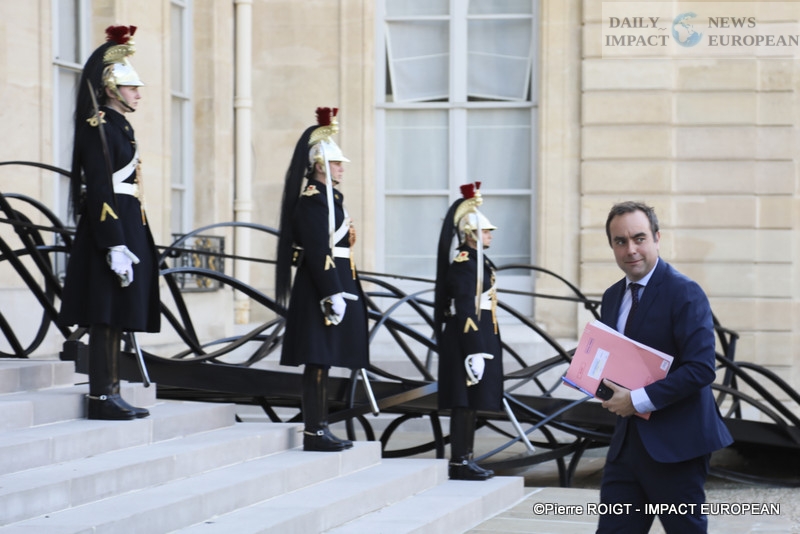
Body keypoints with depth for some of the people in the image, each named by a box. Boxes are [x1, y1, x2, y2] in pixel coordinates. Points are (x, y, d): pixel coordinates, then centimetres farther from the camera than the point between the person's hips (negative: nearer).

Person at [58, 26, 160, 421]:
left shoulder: (120, 126, 18)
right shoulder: (98, 128, -12)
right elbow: (99, 192, -18)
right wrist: (116, 246, -23)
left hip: (127, 230, 10)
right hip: (110, 230, -10)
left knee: (116, 318, 10)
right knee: (107, 317, -7)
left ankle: (111, 395, 14)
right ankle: (102, 398, -5)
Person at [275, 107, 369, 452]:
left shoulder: (329, 198, 18)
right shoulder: (312, 201, -14)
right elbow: (318, 252, -20)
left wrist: (342, 292, 21)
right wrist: (333, 295, -23)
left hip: (332, 286, 10)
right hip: (321, 290, -10)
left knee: (323, 361, 11)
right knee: (318, 360, -8)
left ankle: (320, 429, 15)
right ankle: (314, 432, -6)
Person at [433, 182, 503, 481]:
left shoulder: (475, 261, 17)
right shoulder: (464, 263, -15)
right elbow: (465, 311, -20)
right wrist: (474, 351, -23)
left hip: (478, 339, 10)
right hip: (468, 340, -10)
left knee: (470, 404, 11)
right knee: (465, 403, -7)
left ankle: (465, 460, 15)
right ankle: (460, 463, -5)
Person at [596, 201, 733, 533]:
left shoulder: (684, 293, -13)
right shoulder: (613, 297, 13)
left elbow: (701, 368, -21)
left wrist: (640, 399, -21)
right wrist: (601, 382, -1)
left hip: (674, 443, -7)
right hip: (628, 440, 7)